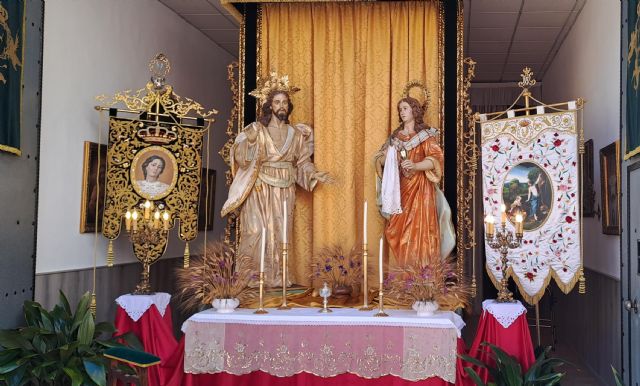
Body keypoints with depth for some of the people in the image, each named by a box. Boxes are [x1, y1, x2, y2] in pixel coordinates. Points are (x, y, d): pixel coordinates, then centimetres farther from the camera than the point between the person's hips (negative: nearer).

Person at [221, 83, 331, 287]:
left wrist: (314, 174, -3)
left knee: (280, 233, 5)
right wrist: (249, 140, -23)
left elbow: (302, 161, 12)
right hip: (260, 189, -4)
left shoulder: (296, 133, 9)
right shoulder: (257, 129, -2)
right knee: (256, 232, -6)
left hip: (285, 191, 4)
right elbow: (241, 158, -7)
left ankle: (275, 276, 13)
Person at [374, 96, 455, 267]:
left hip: (420, 187, -4)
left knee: (420, 226, -9)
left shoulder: (426, 135, 1)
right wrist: (387, 157, -10)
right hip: (399, 187, 4)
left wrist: (416, 166, -25)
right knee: (399, 228, 0)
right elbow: (380, 160, 13)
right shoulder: (395, 136, 15)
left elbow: (436, 159, -10)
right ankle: (407, 269, 8)